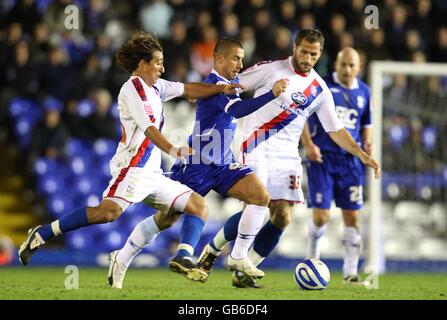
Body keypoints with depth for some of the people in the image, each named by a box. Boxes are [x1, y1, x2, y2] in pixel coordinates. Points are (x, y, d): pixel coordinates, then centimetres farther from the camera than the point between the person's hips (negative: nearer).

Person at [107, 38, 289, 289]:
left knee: (261, 195, -11)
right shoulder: (215, 84, -18)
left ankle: (238, 258, -7)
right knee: (167, 217, -5)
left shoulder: (232, 82, 12)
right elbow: (237, 110, -35)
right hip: (197, 164, -8)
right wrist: (272, 94, -42)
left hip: (222, 164, 8)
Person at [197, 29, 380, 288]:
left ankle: (245, 271, 4)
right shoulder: (271, 70, -4)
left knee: (282, 217, -7)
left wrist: (362, 155, 5)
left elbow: (336, 130, 13)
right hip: (257, 148, -5)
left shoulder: (319, 89, 10)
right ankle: (211, 251, 6)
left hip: (287, 156, 5)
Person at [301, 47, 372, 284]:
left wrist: (367, 142, 3)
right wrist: (308, 144, -13)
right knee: (321, 216, -9)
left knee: (352, 217, 0)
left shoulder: (363, 92, 11)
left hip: (350, 160, 4)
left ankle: (350, 271, 8)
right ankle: (313, 255, 19)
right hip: (322, 158, -4)